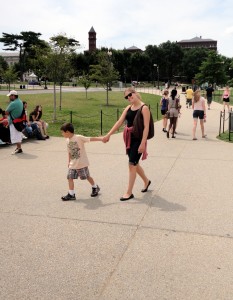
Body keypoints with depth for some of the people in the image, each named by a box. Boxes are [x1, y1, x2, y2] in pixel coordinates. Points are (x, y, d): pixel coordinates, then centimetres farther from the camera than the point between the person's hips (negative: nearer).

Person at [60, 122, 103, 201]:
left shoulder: (79, 137, -17)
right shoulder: (67, 140, 4)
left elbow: (91, 139, -21)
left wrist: (101, 138, -28)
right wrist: (69, 161, 13)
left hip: (82, 163, -6)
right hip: (73, 164, 6)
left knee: (87, 176, 8)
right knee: (70, 177, -2)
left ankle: (95, 187, 32)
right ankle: (71, 194, 7)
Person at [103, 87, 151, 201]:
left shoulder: (144, 108, -10)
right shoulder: (128, 108, 9)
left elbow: (146, 127, -15)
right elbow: (119, 122, 6)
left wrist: (143, 143, -22)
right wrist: (108, 134, -1)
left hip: (138, 139, -7)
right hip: (129, 138, 7)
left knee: (132, 164, -6)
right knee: (134, 163, 16)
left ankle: (129, 192, 3)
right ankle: (146, 181, 41)